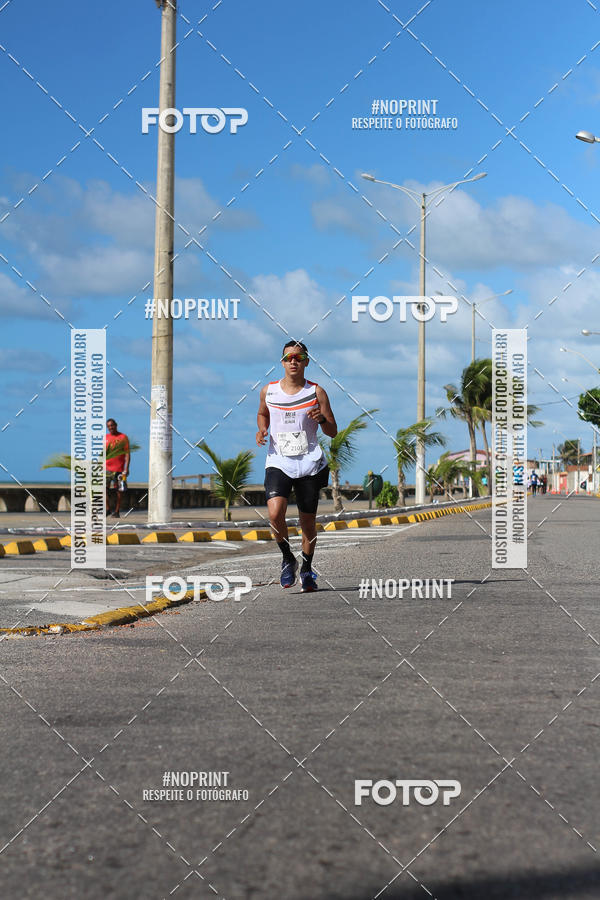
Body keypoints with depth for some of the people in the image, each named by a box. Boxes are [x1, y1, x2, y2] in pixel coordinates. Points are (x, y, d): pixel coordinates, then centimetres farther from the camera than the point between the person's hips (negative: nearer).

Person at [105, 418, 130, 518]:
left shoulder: (123, 437, 3)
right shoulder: (105, 438, 13)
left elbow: (127, 454, 0)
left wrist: (126, 468, -8)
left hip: (119, 468, -2)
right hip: (106, 468, 2)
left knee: (119, 490, 0)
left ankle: (117, 511, 8)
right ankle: (107, 509, 3)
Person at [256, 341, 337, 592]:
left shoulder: (316, 392, 0)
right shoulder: (268, 391, 4)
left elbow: (333, 432, 3)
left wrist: (322, 418, -19)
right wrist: (262, 429, 4)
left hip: (309, 465, 0)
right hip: (278, 463, 0)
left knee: (308, 521, 6)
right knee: (275, 513, -22)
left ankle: (307, 569, 28)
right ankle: (287, 559, 3)